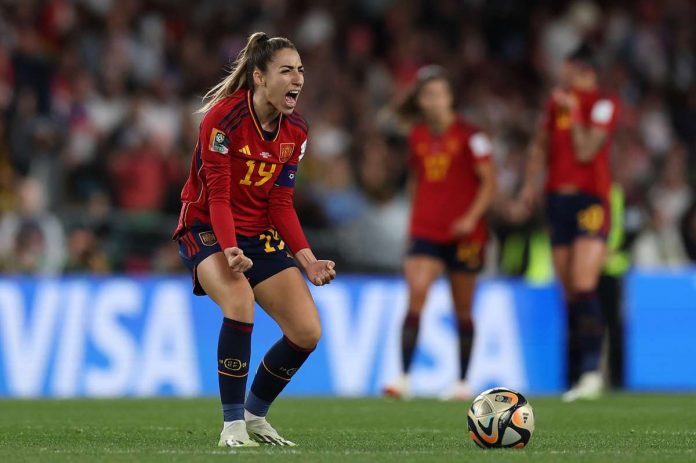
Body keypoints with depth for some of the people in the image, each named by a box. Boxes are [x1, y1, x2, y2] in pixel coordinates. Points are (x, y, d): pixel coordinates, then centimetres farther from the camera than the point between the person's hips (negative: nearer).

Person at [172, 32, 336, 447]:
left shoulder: (296, 131, -1)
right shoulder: (224, 117, -20)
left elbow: (281, 204, 0)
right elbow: (217, 196, -21)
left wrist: (307, 258, -11)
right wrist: (230, 250, -36)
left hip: (261, 235, 6)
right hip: (207, 230, -6)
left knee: (307, 332, -5)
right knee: (240, 300, -35)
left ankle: (255, 414, 20)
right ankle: (233, 425, -25)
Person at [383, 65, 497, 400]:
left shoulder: (469, 135, -5)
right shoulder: (416, 137, 8)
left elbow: (489, 182, -6)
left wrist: (472, 217, -18)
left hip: (464, 234, -3)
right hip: (425, 232, 3)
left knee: (463, 311, 6)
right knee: (416, 294, -17)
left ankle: (463, 382, 19)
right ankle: (404, 378, -21)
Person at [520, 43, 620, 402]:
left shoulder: (603, 104, -6)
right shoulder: (558, 100, 12)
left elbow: (586, 151, -15)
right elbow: (541, 144, 25)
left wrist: (572, 112, -12)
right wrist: (531, 181, 14)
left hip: (590, 200, -6)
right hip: (557, 200, 6)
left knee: (584, 288, -18)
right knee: (570, 294, 5)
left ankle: (592, 369, -18)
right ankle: (576, 377, 9)